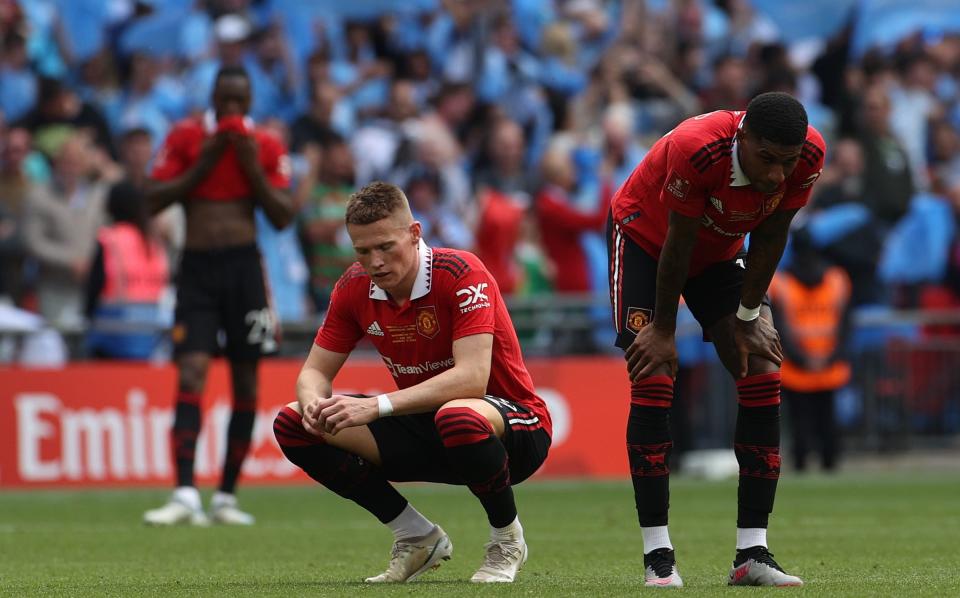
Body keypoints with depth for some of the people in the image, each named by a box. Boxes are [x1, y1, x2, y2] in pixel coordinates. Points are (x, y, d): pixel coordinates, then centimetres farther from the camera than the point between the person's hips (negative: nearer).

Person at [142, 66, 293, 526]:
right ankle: (185, 496, -20)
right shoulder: (185, 138, 4)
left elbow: (283, 216, 1)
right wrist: (204, 163, -7)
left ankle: (226, 497, 13)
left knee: (245, 383, 4)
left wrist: (251, 166, -8)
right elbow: (154, 199, -2)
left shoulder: (266, 147, 6)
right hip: (196, 267, -1)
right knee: (190, 375, -14)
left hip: (244, 267, 1)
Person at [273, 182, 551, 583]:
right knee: (293, 425, -9)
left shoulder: (462, 274, -23)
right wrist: (314, 402, -24)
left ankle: (507, 539, -12)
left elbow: (472, 379, -32)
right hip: (424, 428, 7)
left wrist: (379, 406, -38)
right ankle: (418, 538, 2)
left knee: (458, 418, -44)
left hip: (511, 427, -6)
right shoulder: (354, 288, -4)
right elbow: (315, 372, 2)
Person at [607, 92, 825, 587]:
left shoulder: (809, 156, -25)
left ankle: (752, 553, -6)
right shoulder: (695, 148, -40)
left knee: (763, 374, -8)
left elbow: (769, 238, -11)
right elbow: (678, 245, -27)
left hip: (720, 251, 5)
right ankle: (657, 556, -15)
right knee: (653, 380, -18)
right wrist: (663, 329, -17)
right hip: (645, 241, -5)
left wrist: (748, 317, -6)